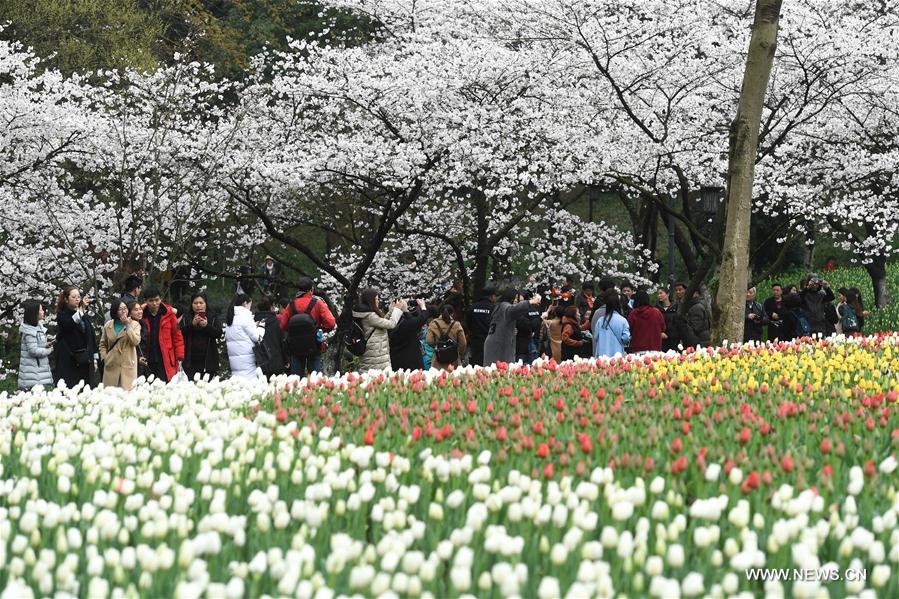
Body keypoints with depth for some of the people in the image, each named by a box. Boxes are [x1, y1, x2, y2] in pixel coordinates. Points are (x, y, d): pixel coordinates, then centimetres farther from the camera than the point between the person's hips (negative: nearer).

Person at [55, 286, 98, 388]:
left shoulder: (85, 315, 14)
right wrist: (81, 309, -32)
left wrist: (94, 360, 13)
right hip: (68, 361, -5)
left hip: (85, 361, 5)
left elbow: (92, 337, 17)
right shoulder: (62, 315, -1)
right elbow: (68, 325, -23)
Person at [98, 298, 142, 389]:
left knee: (127, 391, -12)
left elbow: (136, 341, -12)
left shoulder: (134, 325, 4)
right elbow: (103, 344, 19)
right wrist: (104, 357, 4)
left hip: (128, 365, -2)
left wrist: (128, 326, -12)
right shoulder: (108, 326, 10)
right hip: (111, 365, 2)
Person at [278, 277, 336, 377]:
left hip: (295, 348, 2)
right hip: (314, 347, -2)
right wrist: (321, 330, 5)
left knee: (296, 377, 6)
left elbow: (283, 326, 2)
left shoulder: (291, 306, 0)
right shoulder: (317, 304, -6)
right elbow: (331, 323, -13)